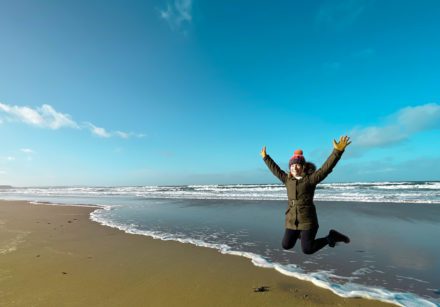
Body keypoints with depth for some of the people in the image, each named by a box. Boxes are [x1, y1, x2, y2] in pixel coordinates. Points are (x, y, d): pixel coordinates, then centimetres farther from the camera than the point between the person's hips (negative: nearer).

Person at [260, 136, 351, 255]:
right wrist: (265, 157, 25)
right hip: (292, 220, 5)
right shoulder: (287, 179, 6)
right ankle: (298, 234, 43)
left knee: (307, 250, -2)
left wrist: (337, 151, -31)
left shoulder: (310, 179, -8)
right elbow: (275, 169, 18)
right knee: (286, 245, 13)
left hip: (307, 220, -5)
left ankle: (331, 237, 21)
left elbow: (326, 168, -20)